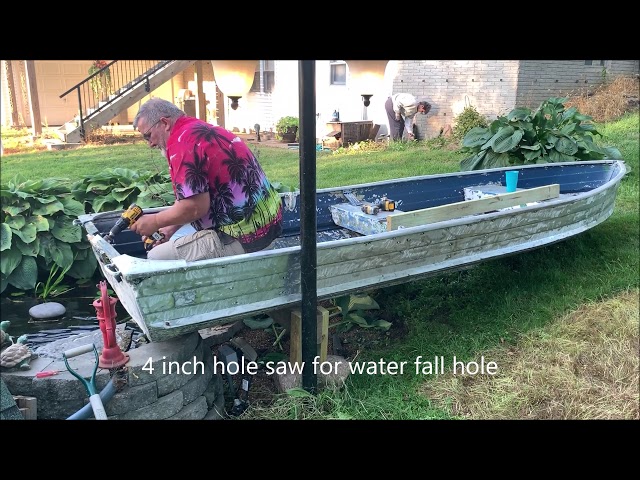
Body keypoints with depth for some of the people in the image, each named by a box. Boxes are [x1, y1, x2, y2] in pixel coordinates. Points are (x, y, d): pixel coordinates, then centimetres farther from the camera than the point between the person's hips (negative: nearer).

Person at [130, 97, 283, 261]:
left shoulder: (182, 141, -15)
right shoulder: (204, 129, 16)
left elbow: (195, 207, -20)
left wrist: (154, 222, -5)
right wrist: (171, 228, 16)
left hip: (243, 237, -10)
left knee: (155, 258, -5)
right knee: (175, 241, 26)